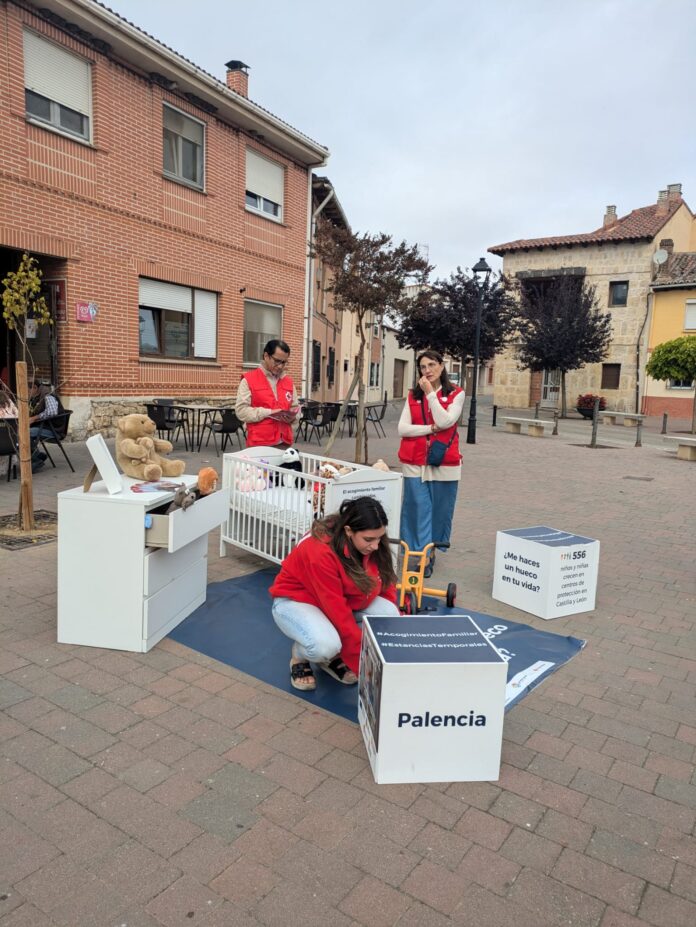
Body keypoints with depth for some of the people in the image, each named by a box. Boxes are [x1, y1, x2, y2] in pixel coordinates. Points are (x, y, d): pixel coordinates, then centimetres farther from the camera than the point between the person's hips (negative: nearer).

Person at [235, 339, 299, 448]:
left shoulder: (289, 382, 15)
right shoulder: (248, 380, -1)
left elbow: (295, 407, 22)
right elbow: (241, 411, -8)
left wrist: (291, 416, -2)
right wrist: (269, 412, -16)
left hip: (284, 443, 5)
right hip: (259, 444, -4)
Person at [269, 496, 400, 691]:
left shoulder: (372, 545, -17)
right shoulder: (320, 552, -36)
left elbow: (386, 586, -5)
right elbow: (339, 615, -33)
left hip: (344, 598, 6)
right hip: (295, 600, -6)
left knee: (388, 613, -21)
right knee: (325, 645, -37)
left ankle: (334, 658, 2)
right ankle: (299, 656, 1)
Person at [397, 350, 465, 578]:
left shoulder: (456, 394, 3)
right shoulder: (413, 396, 9)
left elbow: (445, 422, -13)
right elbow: (402, 428, 0)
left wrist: (430, 393, -11)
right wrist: (431, 428, -10)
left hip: (444, 463, -1)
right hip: (415, 462, 1)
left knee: (440, 509, 6)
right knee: (419, 508, -2)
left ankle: (431, 550, 24)